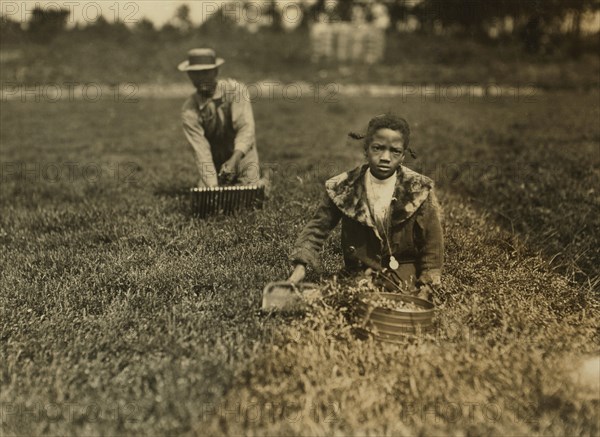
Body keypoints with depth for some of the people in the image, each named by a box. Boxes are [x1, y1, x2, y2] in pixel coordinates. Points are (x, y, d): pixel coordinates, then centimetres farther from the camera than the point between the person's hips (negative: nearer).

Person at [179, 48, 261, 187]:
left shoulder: (235, 89, -15)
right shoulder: (189, 111, -12)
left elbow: (246, 128, -26)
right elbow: (201, 150, -19)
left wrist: (234, 160, -43)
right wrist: (213, 187, -32)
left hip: (243, 160, -2)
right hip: (216, 165, 2)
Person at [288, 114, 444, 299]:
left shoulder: (419, 191, -6)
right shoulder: (343, 188, -4)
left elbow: (432, 248, -1)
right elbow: (317, 228, 2)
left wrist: (424, 292, -6)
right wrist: (300, 266, -12)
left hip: (407, 286, -1)